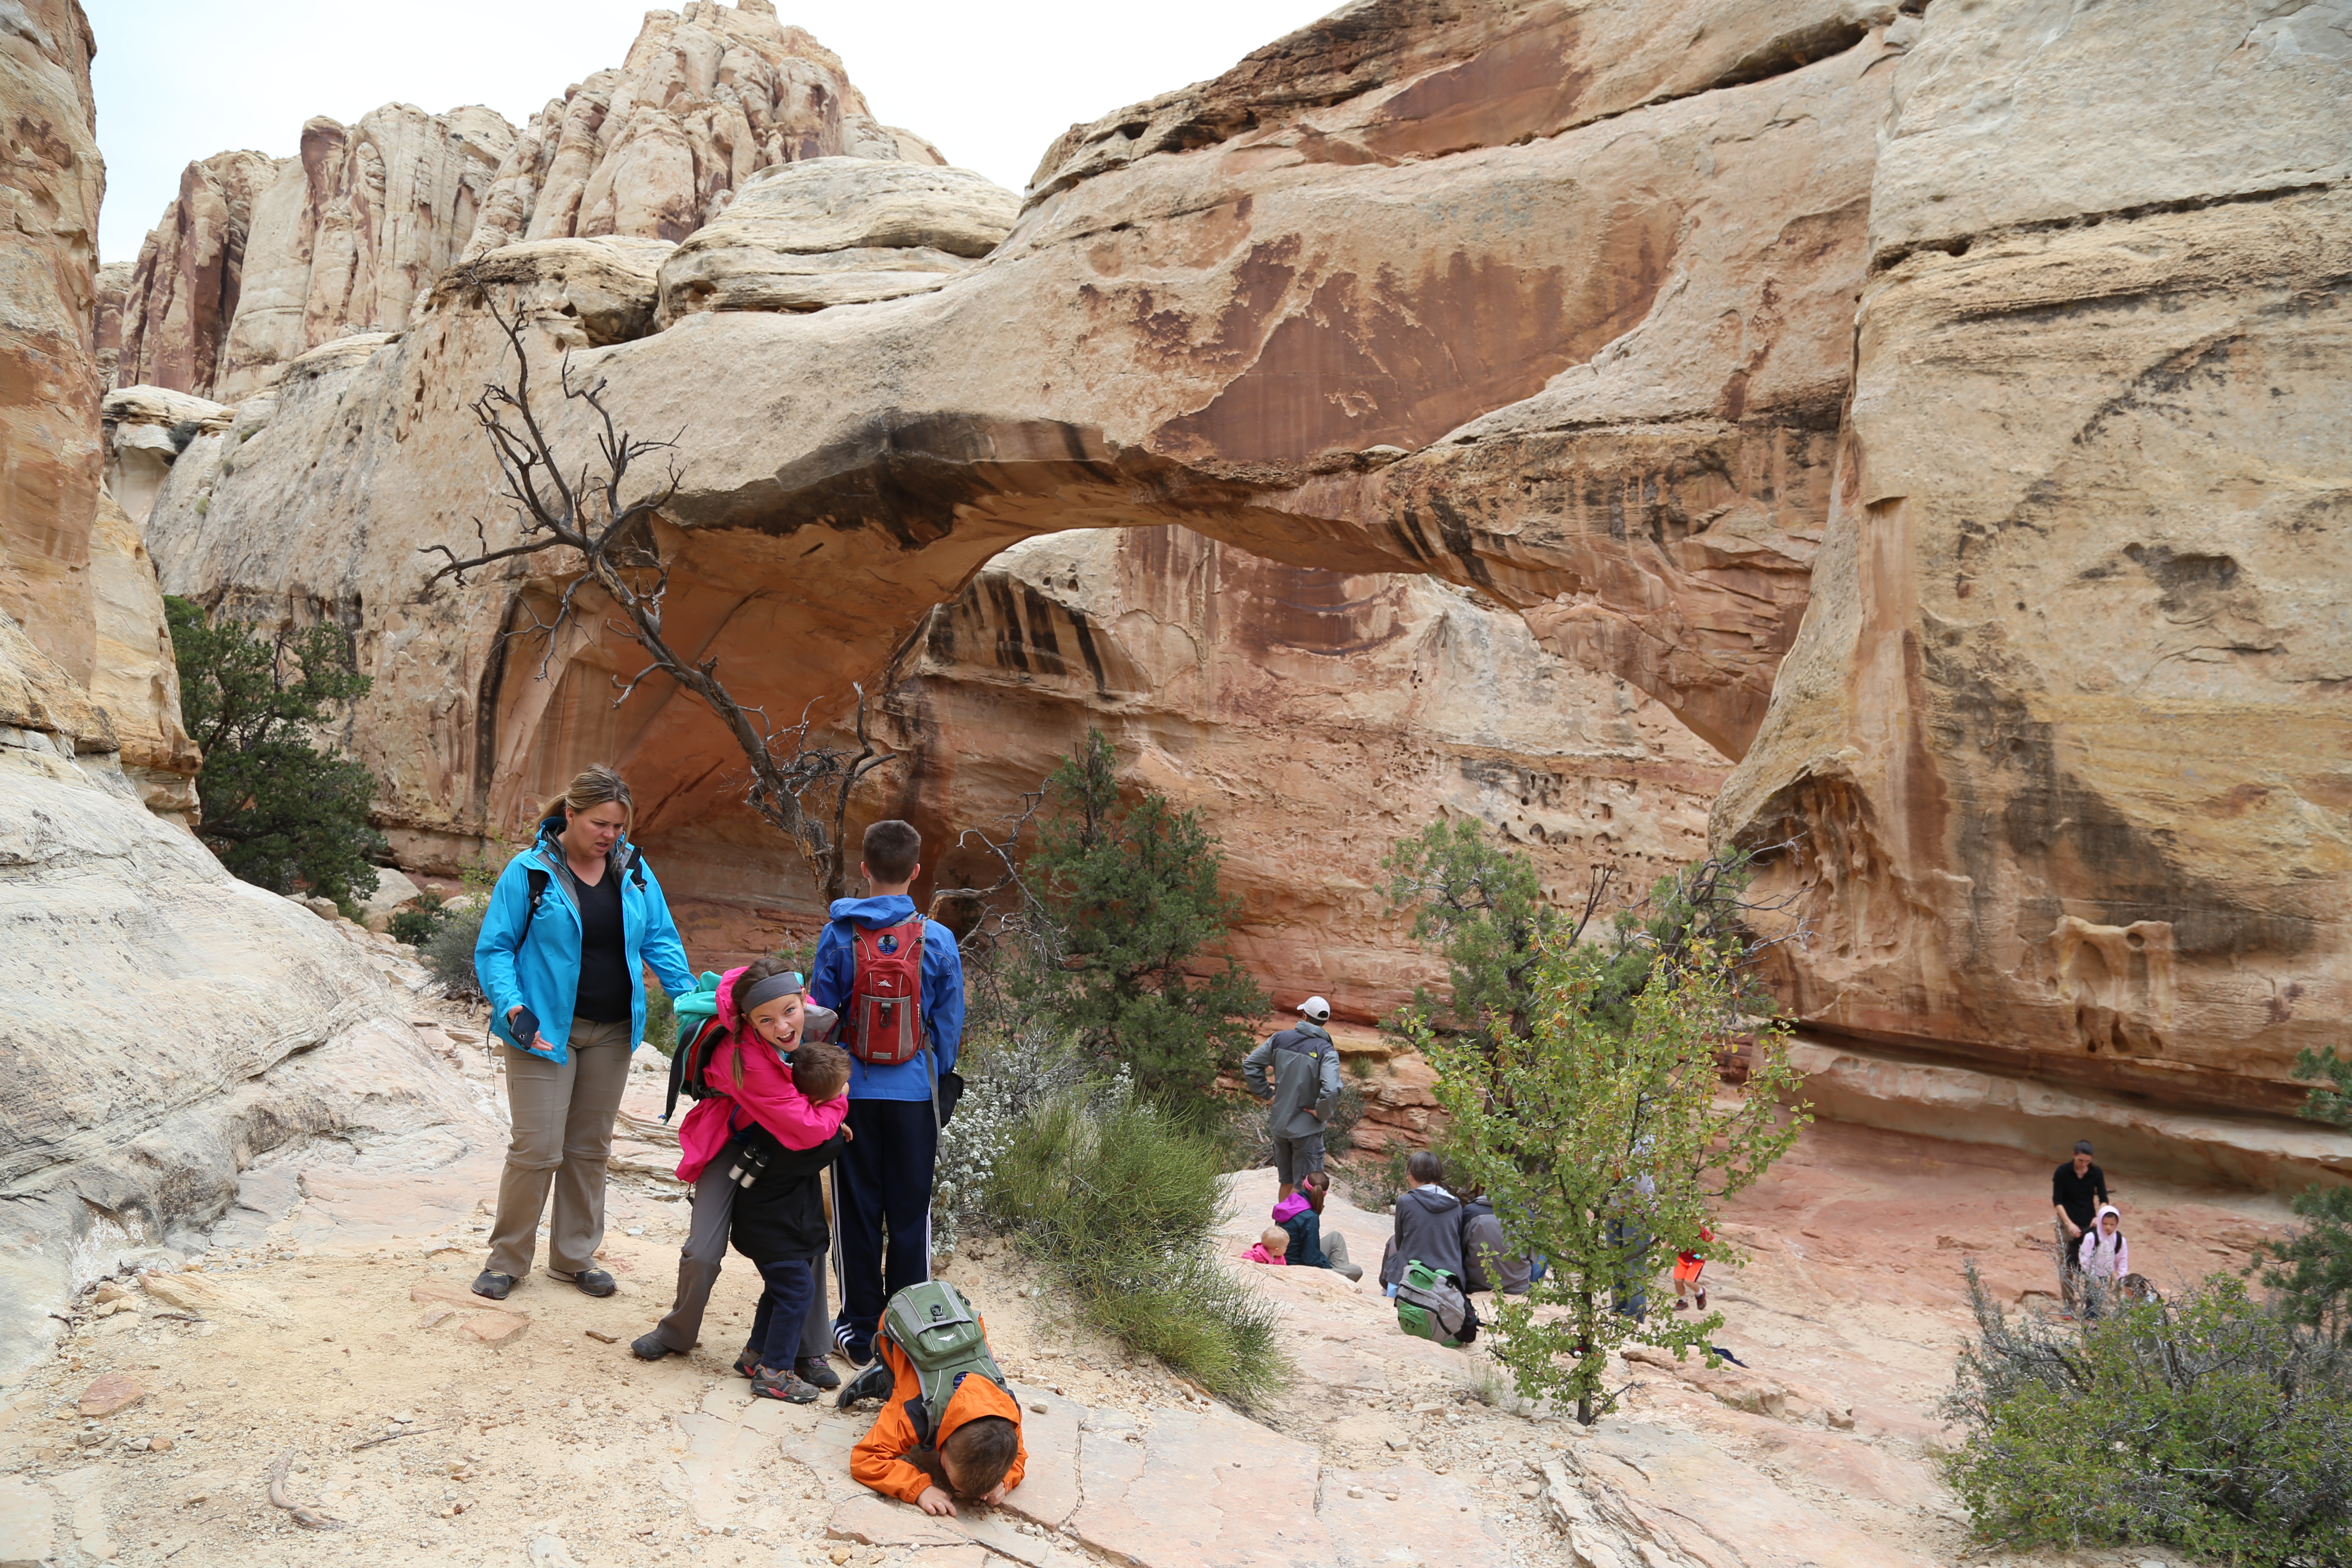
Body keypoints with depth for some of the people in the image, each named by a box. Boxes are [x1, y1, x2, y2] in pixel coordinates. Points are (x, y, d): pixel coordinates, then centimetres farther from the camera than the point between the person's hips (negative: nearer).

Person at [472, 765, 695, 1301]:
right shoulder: (530, 872, -10)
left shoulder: (633, 869, 2)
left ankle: (574, 1256, 26)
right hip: (546, 1030, -4)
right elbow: (493, 950, -7)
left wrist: (689, 995, -10)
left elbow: (660, 939, 5)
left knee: (590, 1148, 13)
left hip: (611, 1033, 5)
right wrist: (514, 1009, -21)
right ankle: (507, 1258, 15)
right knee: (537, 1149, -5)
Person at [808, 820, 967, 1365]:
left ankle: (860, 1331, 18)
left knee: (857, 1213, 10)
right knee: (911, 1213, 11)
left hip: (852, 1092, 0)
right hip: (914, 1095, 0)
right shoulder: (938, 941, -7)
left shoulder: (839, 935, -8)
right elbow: (949, 1025, 1)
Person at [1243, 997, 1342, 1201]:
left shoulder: (1280, 1039, -1)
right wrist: (1322, 1113, -12)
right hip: (1306, 1128, -5)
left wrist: (1267, 1095, 9)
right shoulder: (1326, 1051, -15)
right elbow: (1331, 1090, -30)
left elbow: (1250, 1064, 4)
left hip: (1279, 1123, 5)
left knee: (1286, 1183, 19)